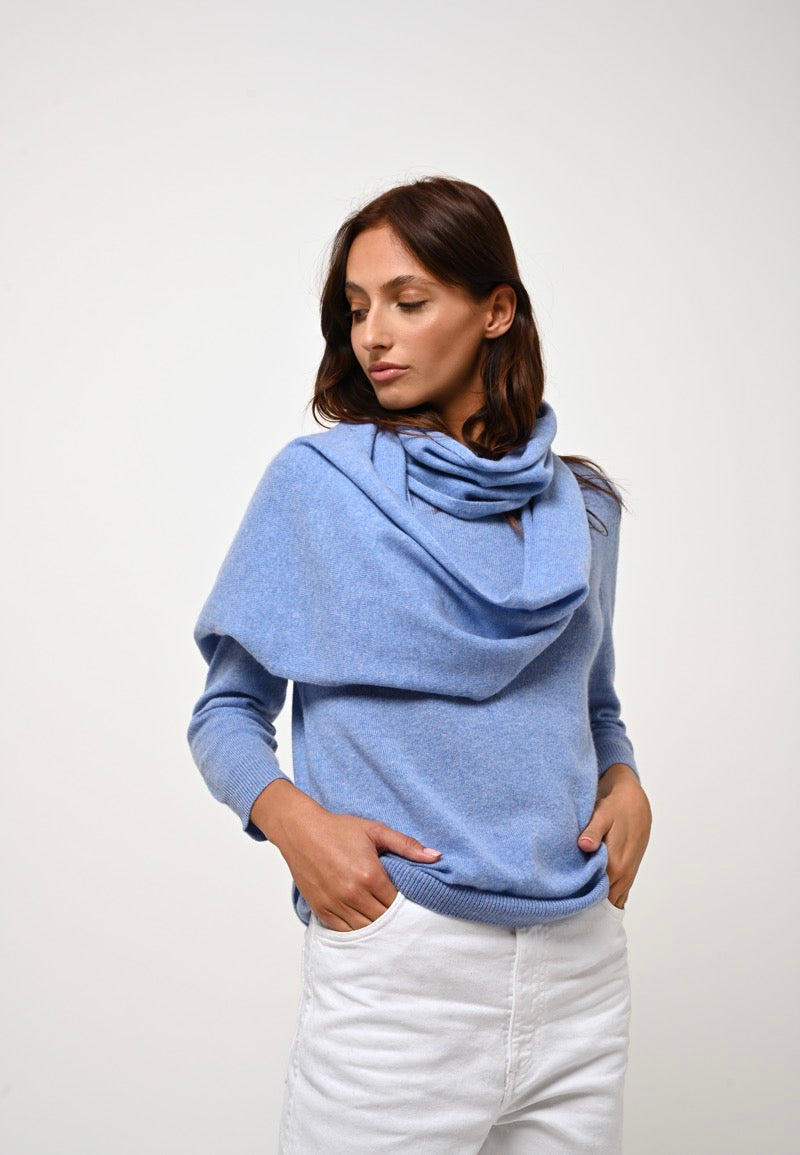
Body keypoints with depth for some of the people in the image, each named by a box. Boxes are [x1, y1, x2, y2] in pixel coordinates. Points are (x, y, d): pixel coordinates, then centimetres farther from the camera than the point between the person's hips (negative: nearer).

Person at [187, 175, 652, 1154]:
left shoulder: (583, 505, 8)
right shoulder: (313, 482, -2)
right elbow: (226, 709, 2)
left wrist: (627, 784, 0)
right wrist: (289, 816, -16)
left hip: (579, 961, 4)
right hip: (395, 959, -3)